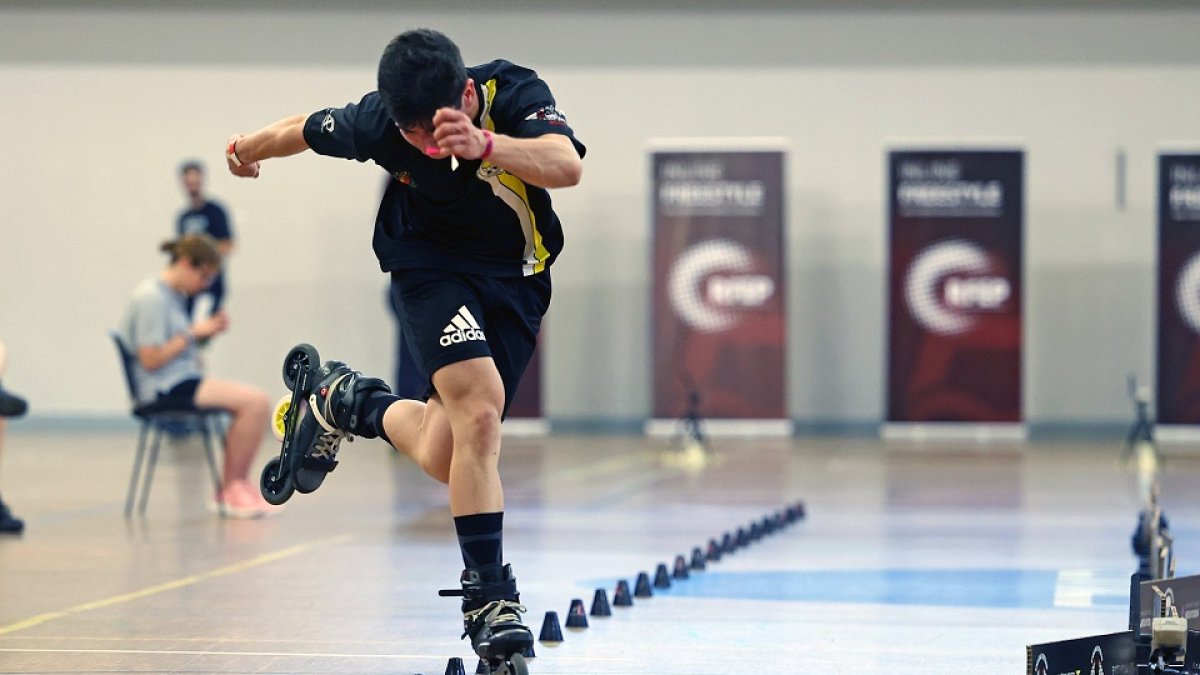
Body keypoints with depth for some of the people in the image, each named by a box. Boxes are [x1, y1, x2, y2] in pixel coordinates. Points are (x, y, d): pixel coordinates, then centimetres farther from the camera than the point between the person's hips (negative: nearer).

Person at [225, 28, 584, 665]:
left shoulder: (514, 92, -25)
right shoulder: (379, 121, -21)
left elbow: (567, 165, -45)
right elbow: (305, 129, 1)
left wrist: (484, 145, -62)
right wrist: (246, 148, 20)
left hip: (515, 279, 2)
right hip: (430, 263, -1)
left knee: (443, 457, -1)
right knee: (479, 407, -27)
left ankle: (343, 400, 30)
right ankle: (487, 593, -17)